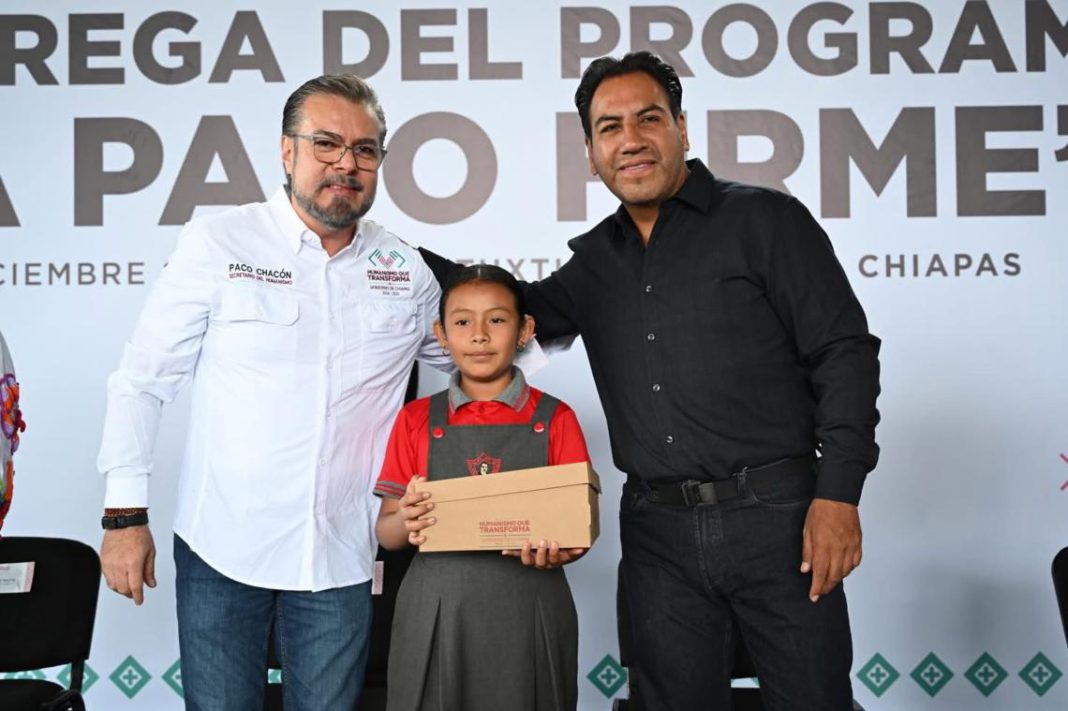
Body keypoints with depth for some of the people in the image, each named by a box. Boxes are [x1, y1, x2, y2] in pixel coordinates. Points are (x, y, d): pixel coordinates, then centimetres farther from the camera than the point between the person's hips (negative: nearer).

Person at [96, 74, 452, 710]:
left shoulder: (407, 271, 4)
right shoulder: (219, 244, -5)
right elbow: (143, 380, -1)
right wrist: (126, 514, -4)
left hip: (342, 559, 2)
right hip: (221, 547, -2)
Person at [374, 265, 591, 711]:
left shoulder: (554, 419, 3)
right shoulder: (417, 420, 6)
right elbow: (386, 532, 6)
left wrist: (557, 551, -20)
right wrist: (406, 523, -16)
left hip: (528, 614, -1)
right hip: (435, 615, 1)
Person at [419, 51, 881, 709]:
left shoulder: (764, 219, -1)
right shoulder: (595, 262, 13)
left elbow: (843, 353, -5)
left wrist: (837, 495, -13)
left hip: (776, 514, -4)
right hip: (658, 532, 4)